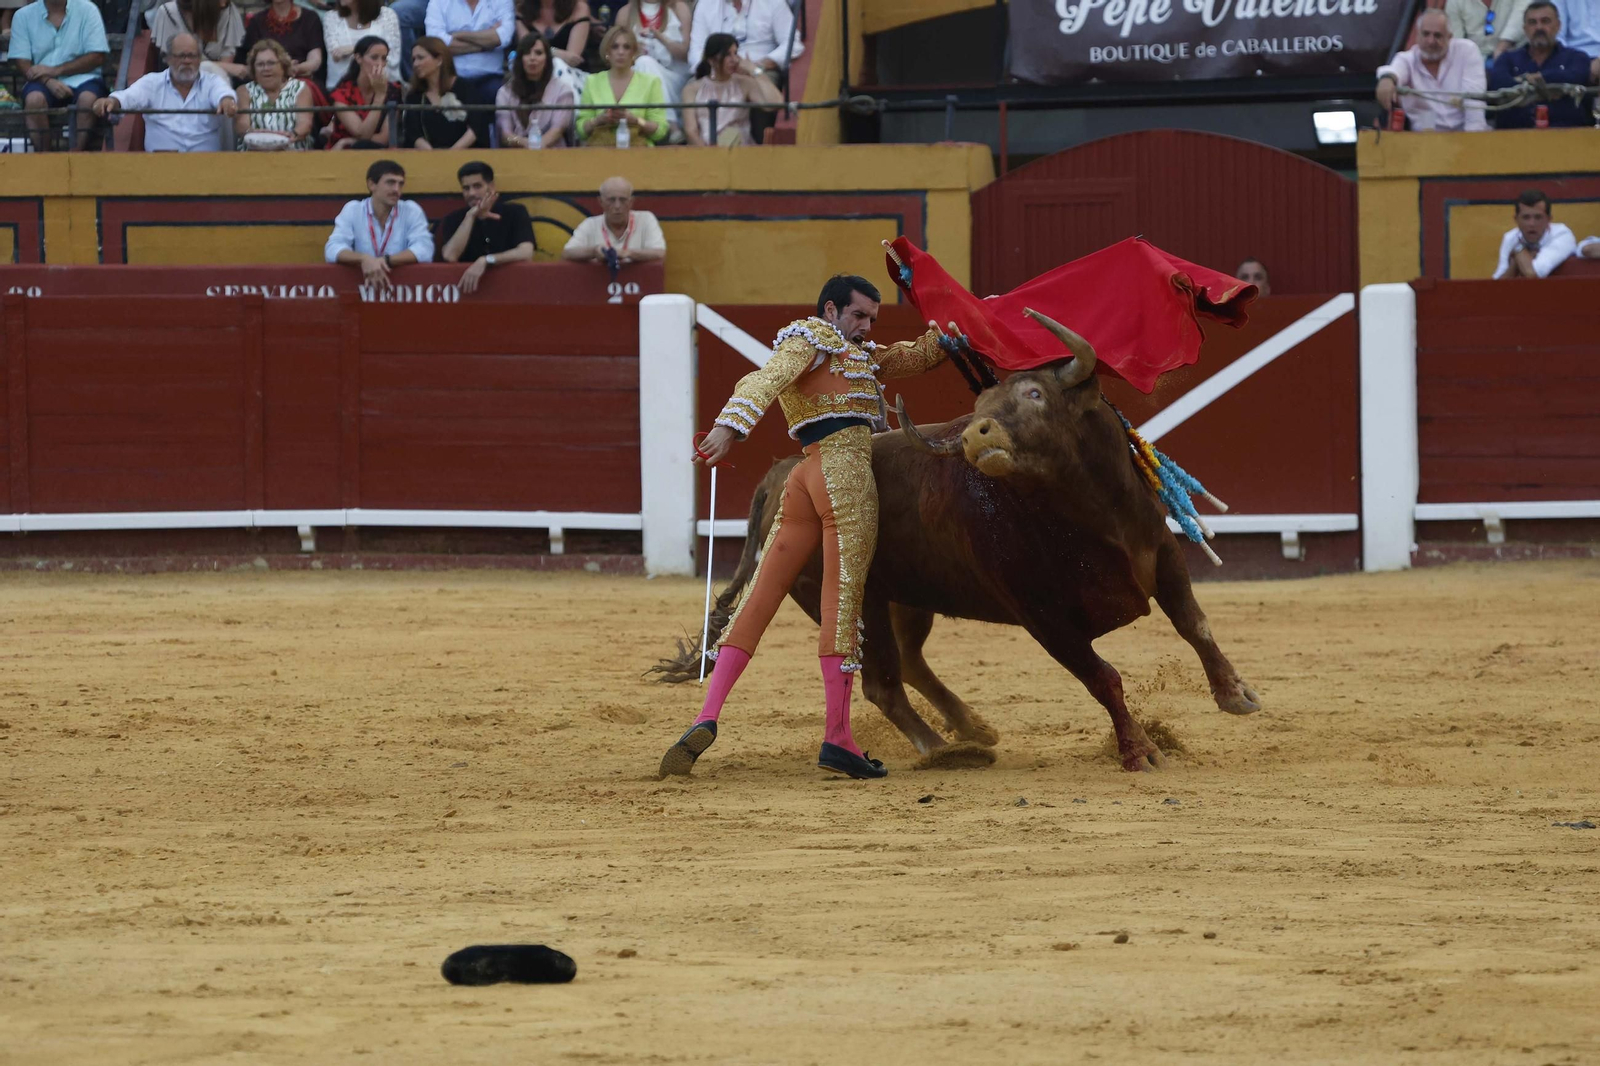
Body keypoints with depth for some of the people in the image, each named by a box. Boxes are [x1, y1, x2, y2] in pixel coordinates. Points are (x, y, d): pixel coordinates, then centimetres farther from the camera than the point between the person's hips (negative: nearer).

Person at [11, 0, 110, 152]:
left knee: (88, 98, -34)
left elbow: (97, 57, -5)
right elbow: (23, 64, -1)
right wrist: (48, 81, -21)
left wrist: (56, 70, -14)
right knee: (34, 98, -33)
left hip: (81, 78, 0)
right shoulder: (23, 16, 5)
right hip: (43, 81, 0)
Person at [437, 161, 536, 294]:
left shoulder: (515, 213, 0)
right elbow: (450, 257, -13)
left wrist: (485, 261, -25)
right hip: (467, 288, 0)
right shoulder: (453, 220, 3)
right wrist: (471, 216, -15)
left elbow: (526, 254, -15)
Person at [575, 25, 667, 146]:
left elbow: (660, 131, 2)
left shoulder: (650, 82, 8)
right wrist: (599, 120, -11)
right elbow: (581, 130, 10)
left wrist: (635, 120, -14)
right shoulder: (593, 82, 13)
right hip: (601, 149, 0)